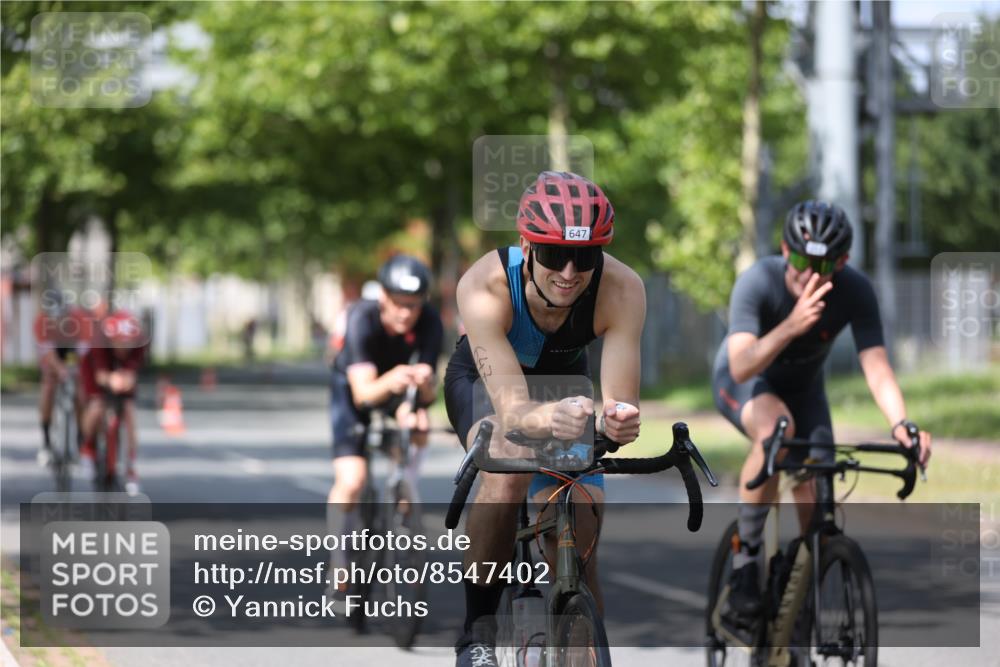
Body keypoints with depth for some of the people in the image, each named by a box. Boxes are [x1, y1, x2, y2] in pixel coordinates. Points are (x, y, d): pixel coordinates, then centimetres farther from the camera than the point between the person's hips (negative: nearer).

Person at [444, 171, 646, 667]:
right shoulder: (485, 286, -40)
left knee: (580, 541, -10)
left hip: (564, 382, 3)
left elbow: (619, 400, -40)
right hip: (484, 380, -2)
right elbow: (510, 407, -48)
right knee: (508, 474, -34)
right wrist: (547, 418, -71)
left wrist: (617, 420, -64)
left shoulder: (621, 290, -35)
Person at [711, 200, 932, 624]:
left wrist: (901, 424, -51)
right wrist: (791, 325, -59)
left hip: (802, 387, 3)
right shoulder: (757, 283, -33)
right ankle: (745, 557, -24)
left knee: (816, 504, -12)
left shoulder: (855, 291, -26)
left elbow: (875, 365, -33)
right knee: (776, 427, -37)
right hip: (741, 381, -3)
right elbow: (742, 367, -43)